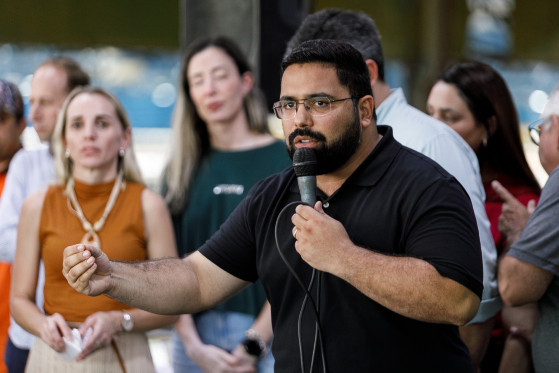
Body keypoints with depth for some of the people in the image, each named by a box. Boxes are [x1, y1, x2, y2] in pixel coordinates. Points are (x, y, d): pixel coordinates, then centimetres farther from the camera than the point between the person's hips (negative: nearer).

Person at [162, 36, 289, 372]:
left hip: (266, 335, -3)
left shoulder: (284, 159, -1)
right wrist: (193, 344, -7)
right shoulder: (183, 171, 10)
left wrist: (254, 343, -13)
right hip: (195, 336, 3)